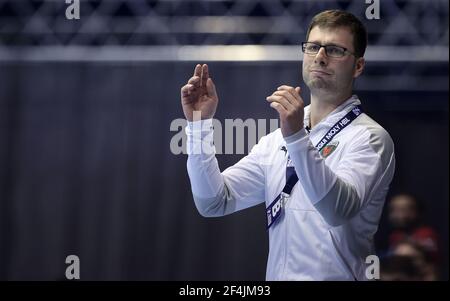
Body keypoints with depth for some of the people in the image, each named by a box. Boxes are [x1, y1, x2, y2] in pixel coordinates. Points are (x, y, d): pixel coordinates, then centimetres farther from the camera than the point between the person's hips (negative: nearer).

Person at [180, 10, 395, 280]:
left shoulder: (368, 137, -5)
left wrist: (297, 139, -31)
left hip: (334, 276, -5)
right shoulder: (276, 141, 14)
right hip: (276, 274, 5)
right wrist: (200, 125, -3)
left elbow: (339, 209, -21)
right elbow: (214, 202, 7)